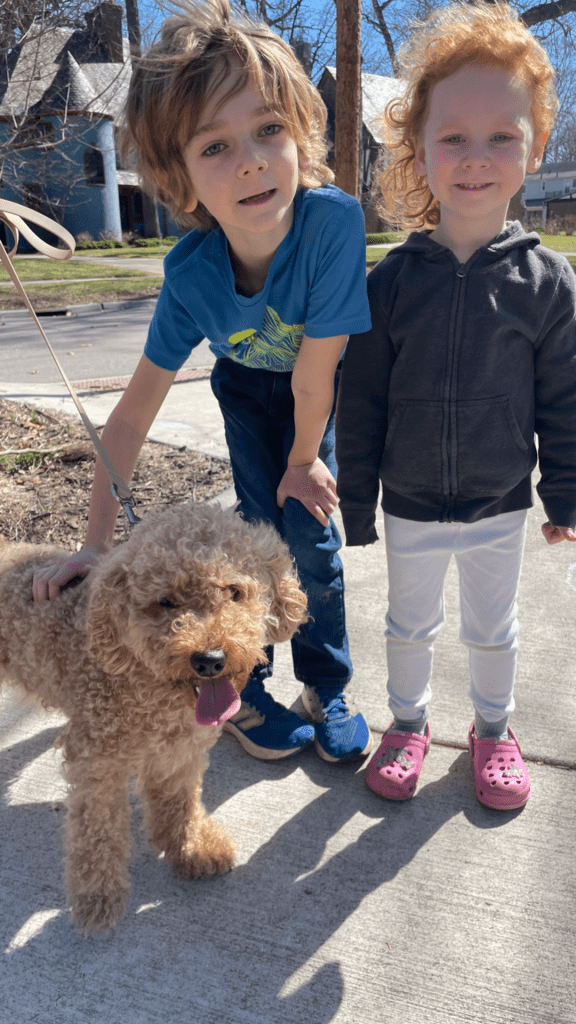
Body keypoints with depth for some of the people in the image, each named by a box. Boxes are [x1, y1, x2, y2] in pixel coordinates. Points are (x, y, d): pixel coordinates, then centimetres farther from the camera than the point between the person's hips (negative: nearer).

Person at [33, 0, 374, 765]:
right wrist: (96, 543, -24)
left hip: (321, 387, -1)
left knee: (309, 530, -5)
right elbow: (135, 411, -25)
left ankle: (328, 688, 17)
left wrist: (302, 461, -15)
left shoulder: (333, 219, -40)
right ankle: (244, 688, 18)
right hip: (247, 386, 1)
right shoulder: (191, 273, -31)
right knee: (262, 525, -4)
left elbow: (314, 374, -29)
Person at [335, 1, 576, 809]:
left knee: (493, 628, 20)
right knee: (410, 623, 19)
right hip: (411, 507, 1)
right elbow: (360, 403, -4)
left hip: (501, 506, 0)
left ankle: (492, 727, 45)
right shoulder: (391, 281, -10)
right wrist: (356, 503, -2)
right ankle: (408, 722, 44)